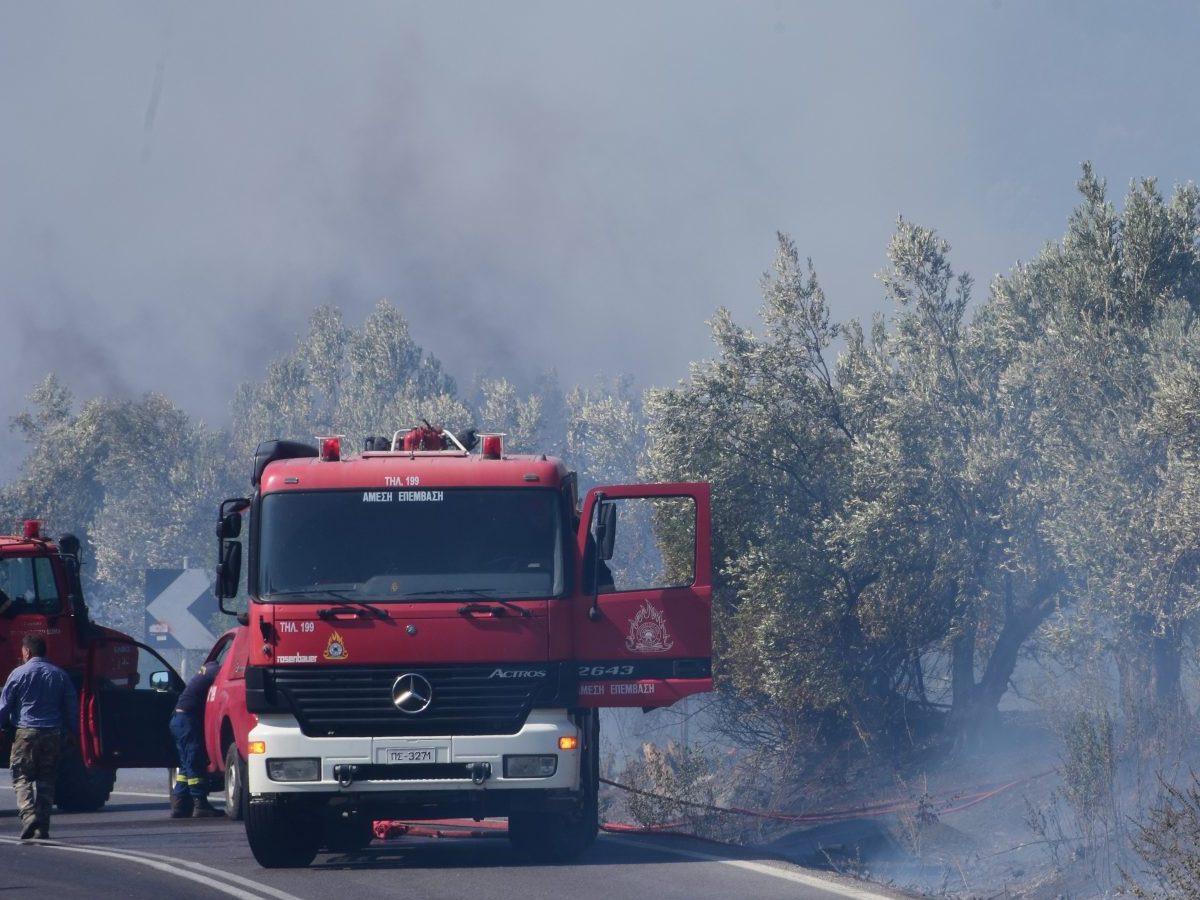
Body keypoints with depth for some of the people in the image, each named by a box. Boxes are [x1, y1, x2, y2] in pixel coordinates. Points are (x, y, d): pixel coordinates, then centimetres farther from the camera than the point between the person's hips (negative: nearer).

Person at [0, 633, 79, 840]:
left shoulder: (19, 674, -4)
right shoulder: (60, 675, 7)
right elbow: (72, 708, 10)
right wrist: (72, 734, 19)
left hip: (26, 732, -3)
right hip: (53, 735, 3)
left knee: (22, 778, 1)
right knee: (46, 780, 10)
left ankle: (28, 814, -23)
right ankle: (42, 828, 7)